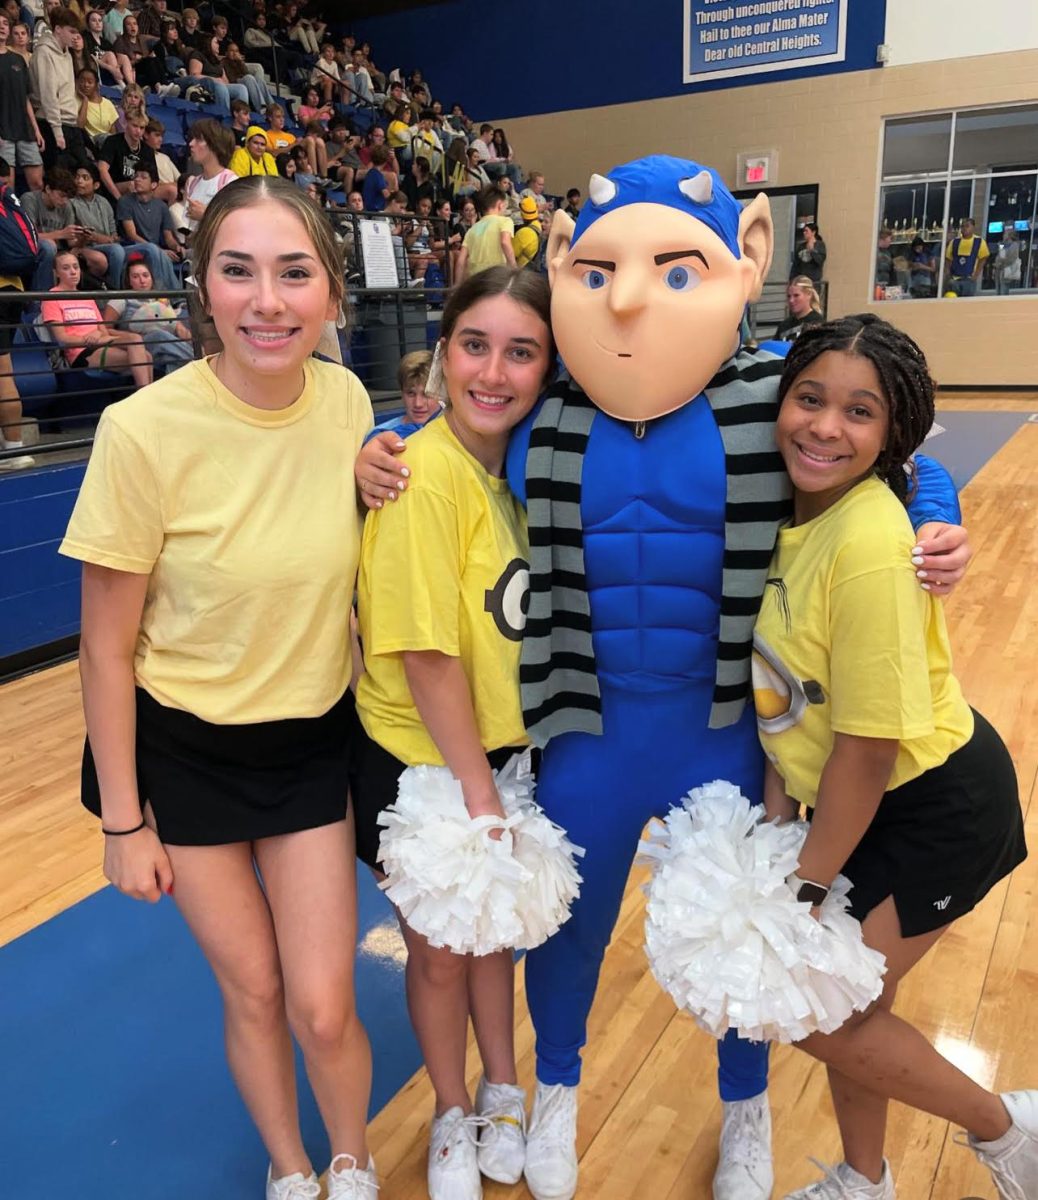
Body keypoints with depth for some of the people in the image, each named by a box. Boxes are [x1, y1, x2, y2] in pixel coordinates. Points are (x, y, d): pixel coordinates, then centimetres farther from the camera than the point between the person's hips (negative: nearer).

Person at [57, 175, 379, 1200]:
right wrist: (122, 820, -6)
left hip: (310, 740, 2)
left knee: (321, 1007, 5)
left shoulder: (346, 400, -9)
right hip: (182, 746, -2)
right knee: (251, 993, 14)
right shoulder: (145, 431, -22)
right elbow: (107, 649, -12)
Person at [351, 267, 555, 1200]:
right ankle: (453, 1117, 44)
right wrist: (477, 790, -16)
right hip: (418, 763, -5)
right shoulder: (425, 475, -25)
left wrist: (494, 779, 4)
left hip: (501, 745, 5)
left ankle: (501, 1090, 49)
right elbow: (427, 655, -24)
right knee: (439, 950, 16)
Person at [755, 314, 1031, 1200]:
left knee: (820, 1008, 2)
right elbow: (783, 679, 3)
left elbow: (868, 742, -25)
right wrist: (779, 801, -1)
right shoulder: (791, 509, -5)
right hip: (859, 798, 7)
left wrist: (807, 884, -15)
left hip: (937, 809, -7)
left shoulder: (869, 543, -30)